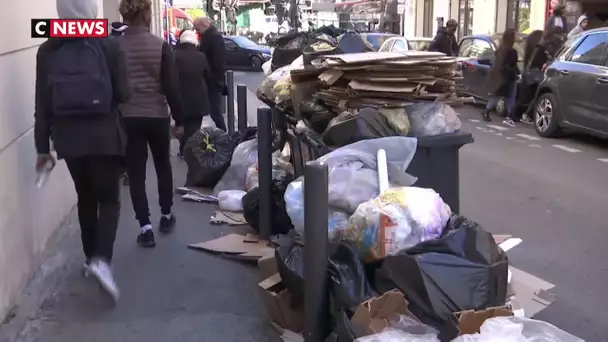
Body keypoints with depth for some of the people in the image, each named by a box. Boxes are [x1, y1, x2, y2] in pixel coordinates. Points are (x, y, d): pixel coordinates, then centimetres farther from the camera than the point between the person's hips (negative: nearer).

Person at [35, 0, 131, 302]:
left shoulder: (47, 51, 0)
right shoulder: (108, 46, -7)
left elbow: (42, 104, 1)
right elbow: (124, 94, -4)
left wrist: (42, 146, 8)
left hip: (67, 136, 3)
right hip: (103, 134, -3)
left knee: (85, 198, 19)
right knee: (109, 198, 7)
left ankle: (91, 258, 28)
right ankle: (101, 260, -13)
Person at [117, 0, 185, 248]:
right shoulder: (160, 45, -8)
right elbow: (172, 86, -7)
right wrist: (179, 119, 1)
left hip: (127, 118, 0)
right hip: (157, 116, 0)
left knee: (136, 172, 5)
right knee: (163, 166, 19)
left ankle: (145, 227, 3)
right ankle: (166, 215, 31)